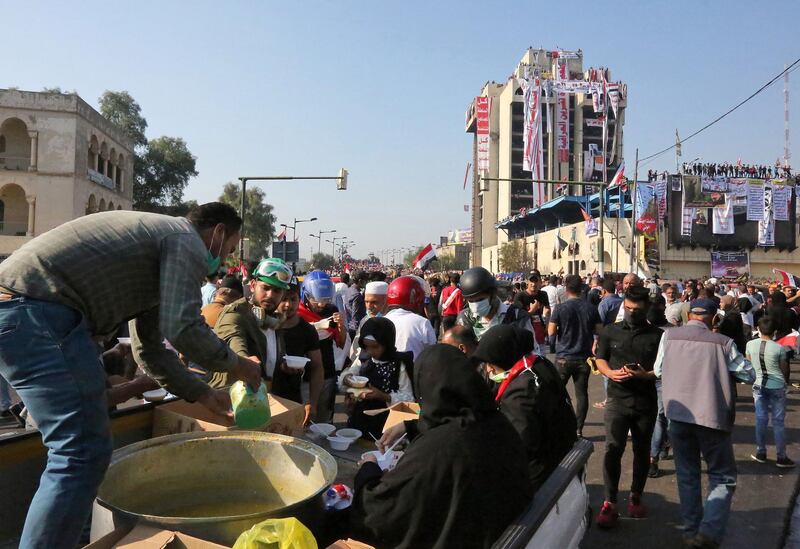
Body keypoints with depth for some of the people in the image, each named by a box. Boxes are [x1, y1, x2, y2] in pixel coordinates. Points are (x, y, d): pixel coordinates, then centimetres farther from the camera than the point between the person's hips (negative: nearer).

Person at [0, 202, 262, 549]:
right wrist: (235, 365, 0)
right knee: (84, 452, -11)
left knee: (76, 446, 20)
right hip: (39, 312, -11)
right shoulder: (187, 240, -3)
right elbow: (182, 327, -18)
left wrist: (202, 394, 30)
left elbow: (149, 347, 29)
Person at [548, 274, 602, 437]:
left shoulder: (560, 308, -11)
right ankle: (578, 429, 10)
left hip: (564, 357, -2)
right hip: (584, 357, 2)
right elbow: (599, 330, 3)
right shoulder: (591, 308, -2)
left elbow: (551, 332, -13)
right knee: (582, 393, 8)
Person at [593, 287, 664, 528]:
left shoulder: (657, 336, 0)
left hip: (646, 402, 1)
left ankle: (636, 497, 30)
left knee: (642, 451, 13)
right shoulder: (610, 331, 3)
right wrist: (610, 372, -13)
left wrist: (644, 375, -19)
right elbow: (600, 360, 8)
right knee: (613, 449, -10)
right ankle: (610, 503, -4)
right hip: (617, 400, -1)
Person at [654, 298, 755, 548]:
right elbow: (749, 375, 3)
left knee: (687, 474, 17)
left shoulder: (669, 336, -2)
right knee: (723, 478, 12)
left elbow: (658, 370, 8)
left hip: (678, 415, 3)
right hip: (712, 416, -2)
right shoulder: (723, 343, -8)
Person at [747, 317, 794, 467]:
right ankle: (781, 457, 13)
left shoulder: (750, 344, -5)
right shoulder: (779, 348, -13)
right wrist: (785, 382, 18)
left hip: (759, 385, 2)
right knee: (778, 422, 6)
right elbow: (784, 370, -1)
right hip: (777, 387, -2)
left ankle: (761, 453, 19)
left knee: (761, 420, 11)